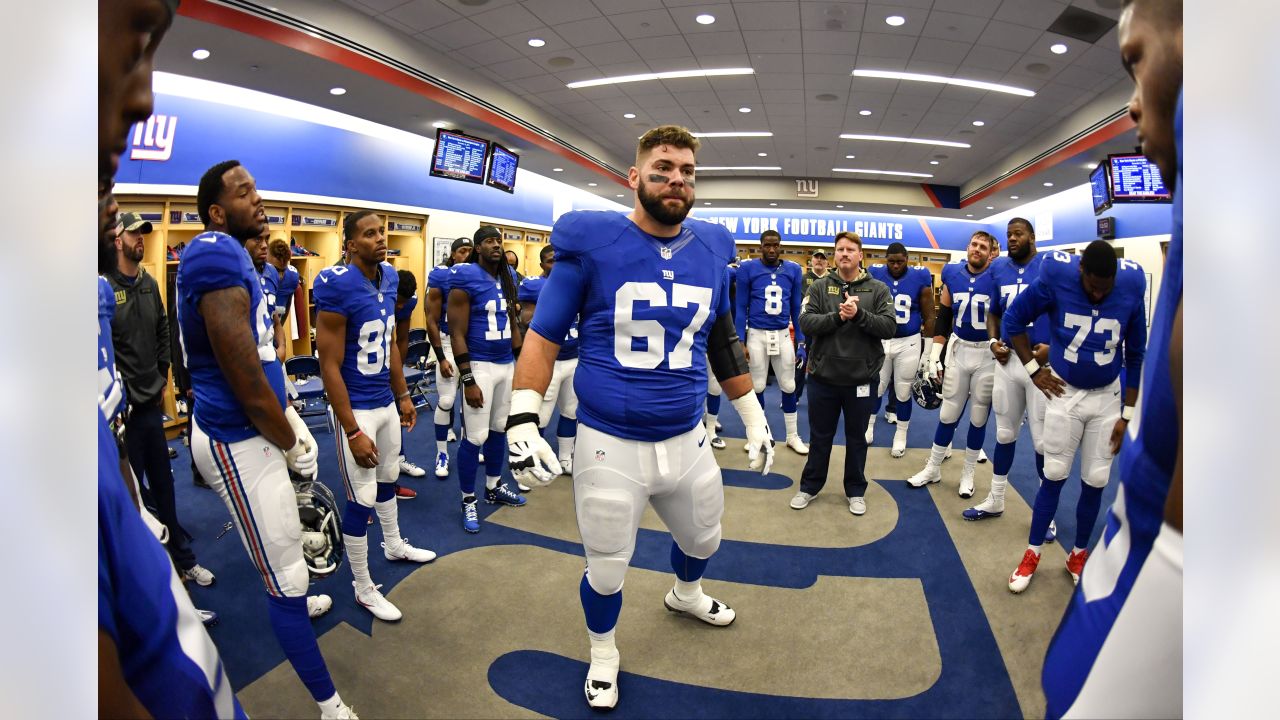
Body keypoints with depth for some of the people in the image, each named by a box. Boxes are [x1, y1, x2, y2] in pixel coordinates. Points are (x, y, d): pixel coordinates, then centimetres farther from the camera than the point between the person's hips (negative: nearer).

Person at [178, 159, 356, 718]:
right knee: (287, 575, 0)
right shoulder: (217, 256, -23)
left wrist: (292, 419, 12)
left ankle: (294, 603, 61)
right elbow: (247, 385, -24)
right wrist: (292, 445, -11)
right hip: (239, 443, -11)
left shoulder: (233, 258, 10)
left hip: (259, 428, 11)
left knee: (284, 539, 33)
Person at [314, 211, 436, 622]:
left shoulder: (389, 278, 3)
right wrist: (352, 431, -21)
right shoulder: (337, 285, -22)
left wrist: (403, 396, 17)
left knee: (388, 479, 25)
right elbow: (329, 366, -20)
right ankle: (363, 588, 19)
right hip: (355, 409, -8)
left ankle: (394, 545, 48)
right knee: (361, 500, 2)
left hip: (386, 402, 8)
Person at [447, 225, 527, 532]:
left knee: (499, 430, 16)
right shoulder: (465, 279, -13)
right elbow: (457, 334, -14)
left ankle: (493, 488, 32)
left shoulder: (508, 277, 9)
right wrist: (468, 380, -17)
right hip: (479, 366, -7)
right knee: (475, 437, -1)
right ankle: (468, 501, 14)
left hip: (507, 365, 7)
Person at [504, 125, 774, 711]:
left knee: (703, 539, 27)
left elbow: (723, 345, 12)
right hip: (609, 444, -4)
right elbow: (544, 335, -8)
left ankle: (685, 594, 64)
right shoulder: (592, 242, -12)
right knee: (606, 569, 14)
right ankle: (603, 653, 46)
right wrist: (522, 421, -17)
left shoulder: (711, 251, 1)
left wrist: (753, 418, 16)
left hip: (687, 440, 5)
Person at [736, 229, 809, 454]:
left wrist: (801, 341, 6)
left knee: (788, 386, 9)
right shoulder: (748, 269, -5)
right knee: (757, 386, 8)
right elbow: (741, 307, -3)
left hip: (783, 335, 2)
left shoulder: (793, 270, 3)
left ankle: (793, 436, 23)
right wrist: (740, 341, -8)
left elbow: (796, 308, 8)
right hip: (756, 335, -2)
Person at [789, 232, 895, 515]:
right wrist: (838, 317, -22)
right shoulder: (820, 287, 1)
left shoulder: (878, 289, 0)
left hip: (861, 378, 0)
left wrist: (859, 315, -22)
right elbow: (806, 322, -10)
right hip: (823, 376, 1)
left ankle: (855, 491, 31)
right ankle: (810, 486, 31)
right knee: (820, 436, 15)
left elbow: (890, 327, -10)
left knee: (856, 438, 15)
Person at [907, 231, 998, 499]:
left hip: (988, 354, -2)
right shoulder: (952, 274, 0)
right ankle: (933, 468, 25)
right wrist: (934, 357, 4)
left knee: (979, 418, 10)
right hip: (958, 349, 3)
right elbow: (943, 317, 6)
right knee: (948, 414, 10)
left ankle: (968, 473, 26)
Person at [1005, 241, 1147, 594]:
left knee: (1095, 481, 7)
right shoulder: (1057, 277, -18)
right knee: (1054, 475, 2)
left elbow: (1135, 355, 0)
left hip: (1107, 397, 2)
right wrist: (1034, 370, -7)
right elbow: (1013, 319, -3)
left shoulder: (1132, 286, -11)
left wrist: (1127, 414, 2)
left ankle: (1079, 554, 26)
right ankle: (1032, 553, 17)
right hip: (1064, 392, -2)